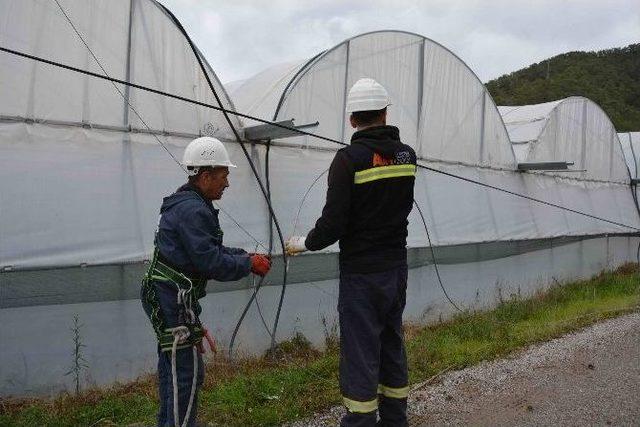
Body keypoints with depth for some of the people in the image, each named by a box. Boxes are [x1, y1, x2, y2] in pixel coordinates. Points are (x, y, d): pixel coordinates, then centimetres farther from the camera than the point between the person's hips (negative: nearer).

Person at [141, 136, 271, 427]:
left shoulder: (187, 204, 15)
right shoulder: (193, 210, -20)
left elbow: (213, 249, 18)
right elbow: (211, 262, -23)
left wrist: (249, 256, 9)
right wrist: (250, 265, -10)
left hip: (165, 300, 11)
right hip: (174, 301, -11)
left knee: (173, 370, 20)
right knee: (186, 374, -3)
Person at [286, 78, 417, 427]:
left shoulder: (349, 159, -16)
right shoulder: (407, 155, 2)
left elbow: (333, 224, -17)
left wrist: (303, 243, 1)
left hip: (360, 274, -6)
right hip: (397, 268, 6)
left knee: (359, 354, 3)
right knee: (392, 347, 18)